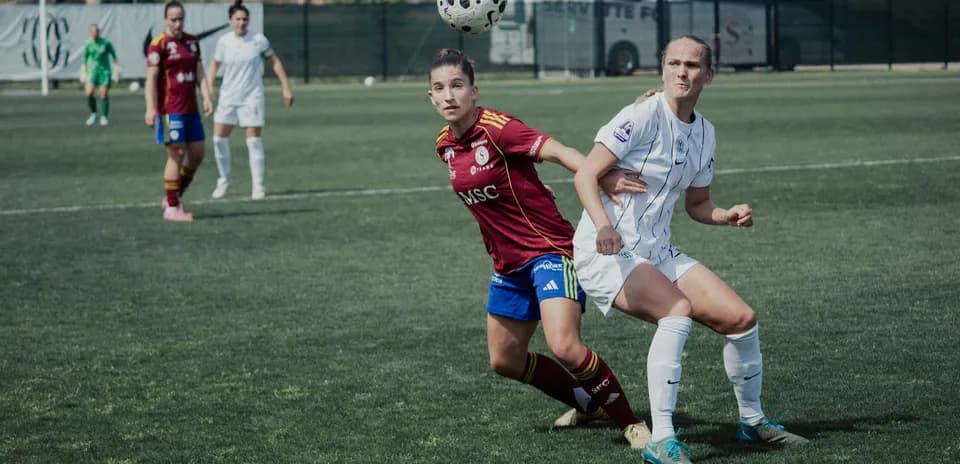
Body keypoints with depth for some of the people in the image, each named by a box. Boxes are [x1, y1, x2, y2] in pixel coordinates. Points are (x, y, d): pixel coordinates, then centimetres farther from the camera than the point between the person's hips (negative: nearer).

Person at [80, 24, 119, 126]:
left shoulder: (106, 43, -5)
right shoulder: (88, 45, 2)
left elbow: (114, 58, 4)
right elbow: (84, 60, 13)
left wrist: (116, 71, 2)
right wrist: (83, 73, 14)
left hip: (105, 71, -2)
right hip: (93, 71, 2)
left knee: (104, 95, -5)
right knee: (89, 93, -14)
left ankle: (104, 117, 6)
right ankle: (93, 113, 5)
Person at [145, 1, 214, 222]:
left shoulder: (192, 41, 12)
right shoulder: (159, 44, -8)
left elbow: (199, 73, 14)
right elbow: (151, 78, -11)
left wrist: (207, 97, 0)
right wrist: (151, 109, -19)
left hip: (191, 109, 7)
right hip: (170, 110, -7)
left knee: (197, 154, 7)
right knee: (177, 155, -6)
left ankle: (174, 196, 23)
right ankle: (172, 208, 2)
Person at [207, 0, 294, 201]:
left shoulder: (259, 40, -7)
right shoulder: (224, 41, -1)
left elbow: (275, 61, 4)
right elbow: (215, 64, 14)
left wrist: (286, 88, 1)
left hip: (252, 97, -3)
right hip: (228, 96, 3)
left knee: (254, 139, -6)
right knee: (219, 137, 0)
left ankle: (258, 186, 1)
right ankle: (224, 179, 19)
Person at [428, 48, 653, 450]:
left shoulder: (496, 128, -18)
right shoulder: (445, 145, 4)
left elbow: (556, 150, -29)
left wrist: (602, 176, -43)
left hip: (549, 249, -9)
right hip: (507, 263, 9)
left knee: (564, 346, -26)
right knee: (504, 361, 15)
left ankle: (630, 422, -6)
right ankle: (587, 403, 35)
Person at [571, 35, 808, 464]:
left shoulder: (705, 133, 8)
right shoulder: (643, 116, -14)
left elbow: (697, 204, 19)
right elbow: (585, 175, -20)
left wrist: (729, 216, -3)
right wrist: (602, 224, -37)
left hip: (658, 253, 7)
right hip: (607, 253, -7)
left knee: (742, 319, 0)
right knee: (678, 311, -32)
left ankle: (753, 422, 23)